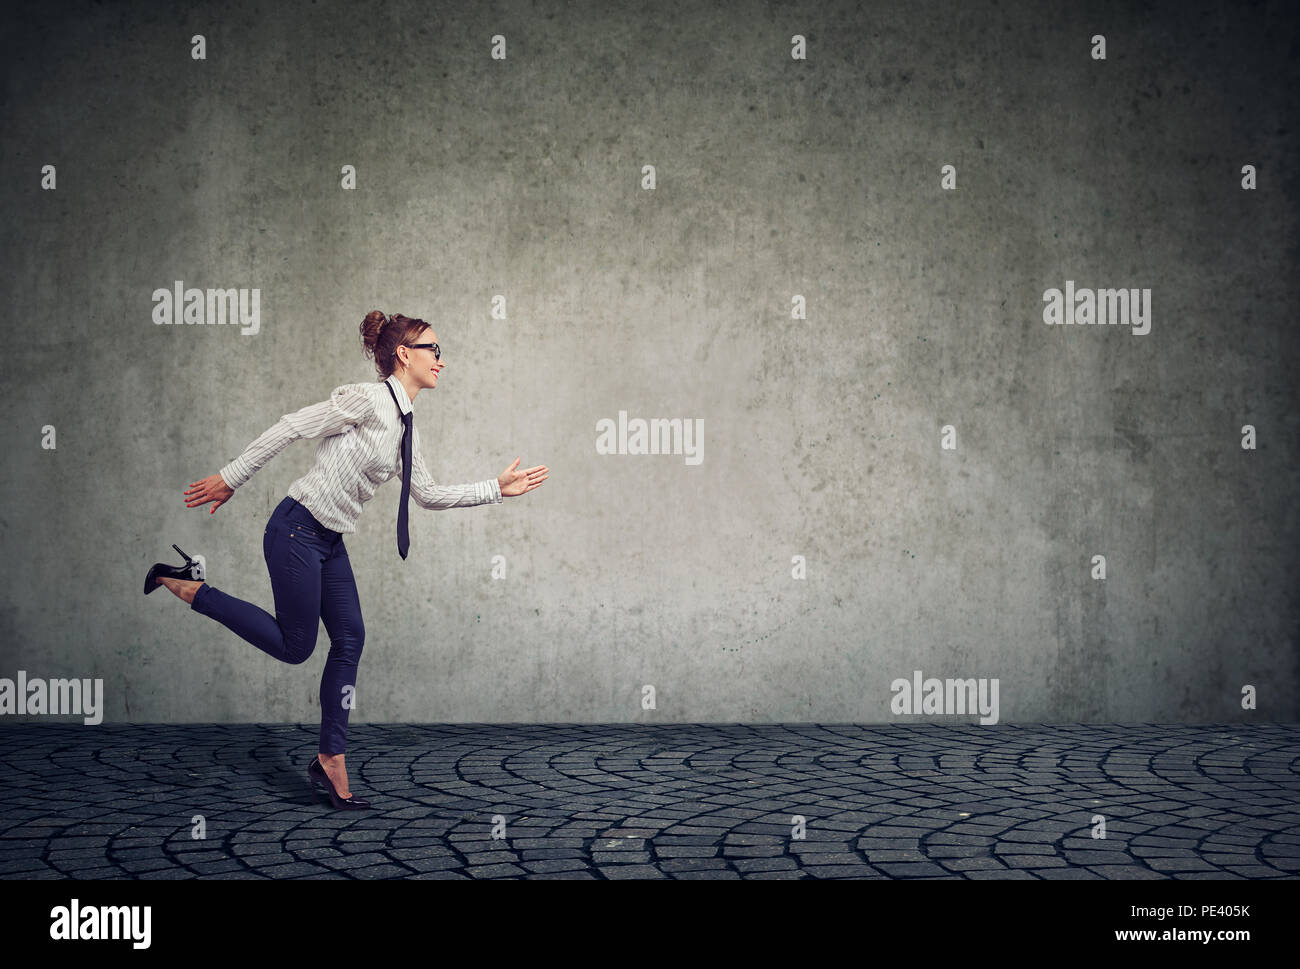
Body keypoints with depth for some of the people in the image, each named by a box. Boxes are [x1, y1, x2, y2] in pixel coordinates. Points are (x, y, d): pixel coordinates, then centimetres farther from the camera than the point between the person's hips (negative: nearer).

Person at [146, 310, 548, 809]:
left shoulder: (404, 425, 11)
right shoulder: (368, 399, -16)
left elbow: (428, 494, 16)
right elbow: (290, 427, -16)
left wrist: (498, 488, 12)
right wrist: (230, 479, -14)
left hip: (329, 542, 9)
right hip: (297, 531, -9)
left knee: (349, 639, 4)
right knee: (294, 645, -1)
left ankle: (331, 759, 13)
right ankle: (189, 587, 12)